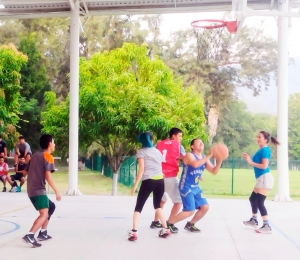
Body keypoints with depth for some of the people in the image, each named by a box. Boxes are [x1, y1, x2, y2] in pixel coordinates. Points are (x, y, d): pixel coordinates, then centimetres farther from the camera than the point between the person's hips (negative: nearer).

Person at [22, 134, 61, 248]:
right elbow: (48, 175, -18)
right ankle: (29, 235, -34)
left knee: (51, 207, 25)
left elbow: (26, 171, 21)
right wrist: (56, 191, -17)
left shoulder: (35, 155, 17)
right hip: (39, 190, -9)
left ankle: (43, 233, 24)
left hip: (31, 190, 9)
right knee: (44, 214, -17)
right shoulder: (48, 156, -6)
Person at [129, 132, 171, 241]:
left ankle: (134, 232, -9)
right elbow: (160, 166, 15)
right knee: (157, 205, 22)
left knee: (138, 207, 3)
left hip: (148, 181, -5)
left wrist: (135, 185, -7)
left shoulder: (141, 152, 2)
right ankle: (165, 229, 19)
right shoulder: (157, 151, 19)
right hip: (160, 180, 5)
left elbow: (141, 169, -7)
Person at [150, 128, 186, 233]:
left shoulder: (159, 144, 13)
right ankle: (169, 224, -7)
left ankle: (155, 222, 25)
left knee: (162, 199, 25)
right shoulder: (178, 145, 1)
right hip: (171, 177, -6)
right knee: (179, 201, 2)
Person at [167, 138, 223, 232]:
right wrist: (209, 156, -33)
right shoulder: (189, 155, -14)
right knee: (190, 211, -13)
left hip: (196, 187, 9)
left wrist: (219, 160, -8)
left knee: (205, 207, 5)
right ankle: (169, 223, 2)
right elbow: (195, 164, -36)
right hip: (186, 187, -9)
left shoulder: (204, 158, 10)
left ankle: (190, 225, 23)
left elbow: (214, 171, 8)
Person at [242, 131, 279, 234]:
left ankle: (267, 226, -13)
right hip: (261, 178, 11)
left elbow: (264, 166, -22)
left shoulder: (265, 150, -14)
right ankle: (254, 220, 38)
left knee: (259, 202, -14)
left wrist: (250, 162, -18)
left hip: (265, 178, -11)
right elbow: (257, 163, 15)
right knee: (253, 198, 22)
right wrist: (248, 159, 5)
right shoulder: (260, 150, 16)